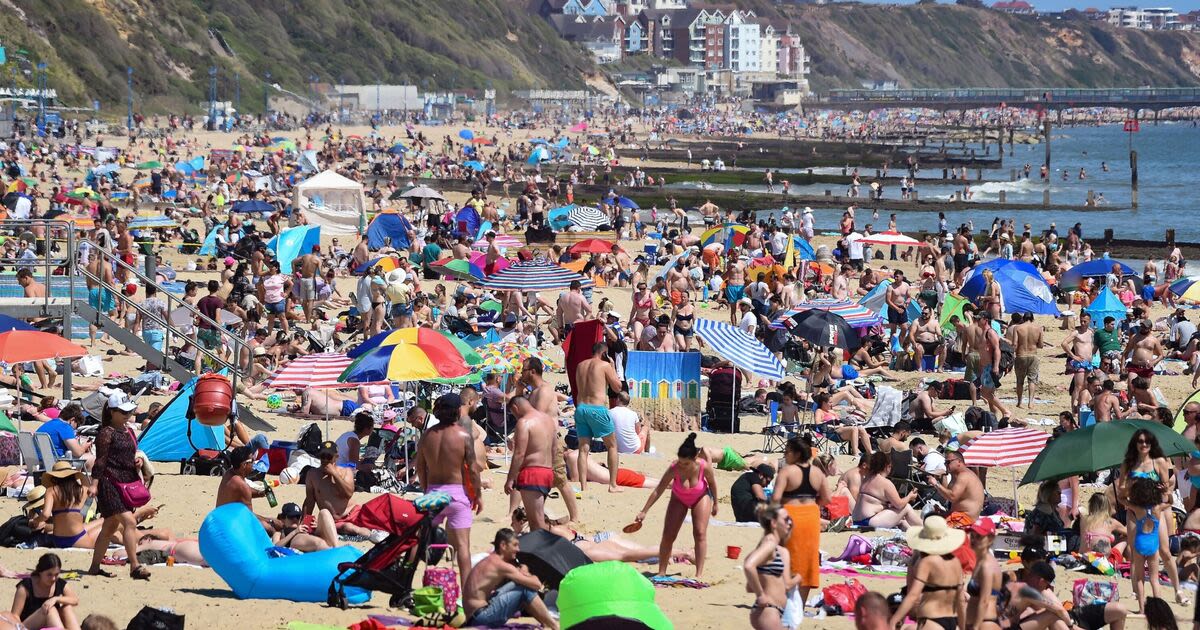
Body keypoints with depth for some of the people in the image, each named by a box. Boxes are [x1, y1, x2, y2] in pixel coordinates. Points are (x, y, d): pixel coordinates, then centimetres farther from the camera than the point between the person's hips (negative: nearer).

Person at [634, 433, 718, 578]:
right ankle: (661, 572, 6)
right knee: (668, 535, -4)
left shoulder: (704, 467, -33)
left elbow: (712, 483, -11)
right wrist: (644, 511, -26)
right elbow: (658, 490, -27)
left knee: (700, 533, -12)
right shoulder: (674, 468, -34)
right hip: (679, 499, 1)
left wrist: (715, 503, 3)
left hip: (701, 497, -1)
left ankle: (699, 574, -9)